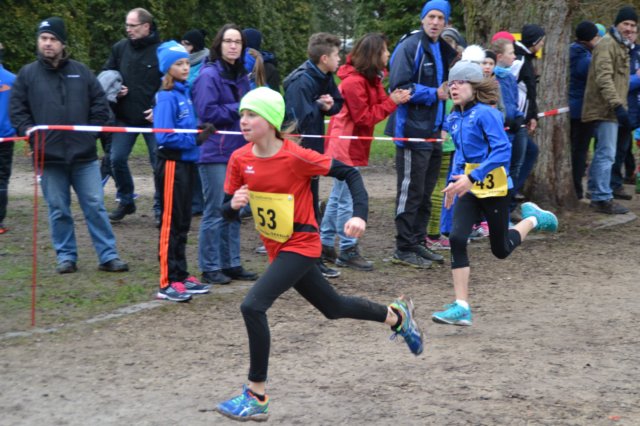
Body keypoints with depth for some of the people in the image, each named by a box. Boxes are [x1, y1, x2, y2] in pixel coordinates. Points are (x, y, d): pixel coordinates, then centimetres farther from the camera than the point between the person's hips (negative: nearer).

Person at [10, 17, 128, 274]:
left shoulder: (81, 72, 6)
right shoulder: (27, 74, 4)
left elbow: (100, 104, 11)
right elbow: (17, 111, 5)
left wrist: (92, 132, 2)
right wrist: (33, 135, -5)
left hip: (84, 155, 0)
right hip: (49, 156, 0)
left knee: (95, 206, 1)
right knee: (58, 210, 7)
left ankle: (108, 256, 6)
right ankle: (66, 256, 17)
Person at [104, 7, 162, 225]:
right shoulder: (120, 48, 3)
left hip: (153, 117, -4)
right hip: (124, 117, 4)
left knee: (159, 162, 1)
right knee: (117, 159, 2)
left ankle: (160, 207, 14)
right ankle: (125, 201, 21)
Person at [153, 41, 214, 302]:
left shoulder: (185, 93, 11)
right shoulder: (167, 97, -13)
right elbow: (165, 136, -20)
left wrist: (202, 132, 3)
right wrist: (195, 139, -19)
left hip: (187, 162, 8)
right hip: (172, 163, -8)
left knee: (183, 223, 14)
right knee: (171, 223, -5)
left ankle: (181, 275, 23)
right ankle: (167, 283, -1)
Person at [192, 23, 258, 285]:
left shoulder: (241, 76, 14)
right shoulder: (209, 75, -10)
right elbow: (207, 112, -18)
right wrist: (238, 109, -12)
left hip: (237, 151, 8)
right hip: (215, 153, -8)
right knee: (215, 212, -4)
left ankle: (231, 264, 20)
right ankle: (209, 269, 4)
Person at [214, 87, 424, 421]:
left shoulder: (296, 157, -21)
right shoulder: (240, 159, -5)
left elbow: (349, 173, -14)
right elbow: (227, 212, 1)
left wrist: (360, 215, -26)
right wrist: (233, 204, -22)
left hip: (301, 246, -7)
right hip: (277, 249, 7)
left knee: (252, 306, -23)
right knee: (333, 307, 23)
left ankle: (256, 397, -12)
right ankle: (396, 315, 50)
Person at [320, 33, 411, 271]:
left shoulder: (370, 78, 12)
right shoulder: (353, 81, -18)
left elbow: (376, 107, 11)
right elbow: (364, 118, -17)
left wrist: (393, 98, -4)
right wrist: (392, 102, -16)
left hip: (353, 146, 10)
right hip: (345, 146, -10)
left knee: (338, 197, 15)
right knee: (347, 200, -5)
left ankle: (325, 245, 22)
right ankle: (348, 251, 0)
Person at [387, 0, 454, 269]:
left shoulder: (444, 50, 15)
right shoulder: (410, 47, -11)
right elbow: (399, 86, -18)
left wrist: (444, 124, 15)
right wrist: (435, 94, -17)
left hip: (434, 133, 8)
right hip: (412, 132, -8)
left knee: (425, 193, 14)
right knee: (410, 192, -3)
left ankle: (418, 243, 23)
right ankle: (404, 249, 3)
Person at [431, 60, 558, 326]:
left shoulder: (485, 113, -16)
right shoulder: (455, 118, 7)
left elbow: (503, 150, -24)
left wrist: (473, 177, -30)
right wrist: (455, 180, 13)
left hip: (494, 187, -6)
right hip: (469, 187, 6)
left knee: (501, 250, 7)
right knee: (457, 239, -13)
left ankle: (532, 219, 36)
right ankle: (461, 307, -10)